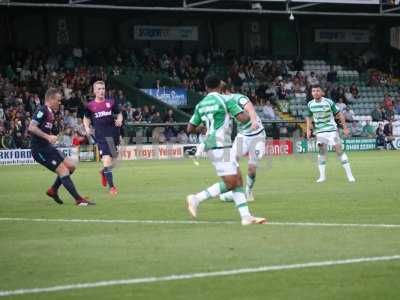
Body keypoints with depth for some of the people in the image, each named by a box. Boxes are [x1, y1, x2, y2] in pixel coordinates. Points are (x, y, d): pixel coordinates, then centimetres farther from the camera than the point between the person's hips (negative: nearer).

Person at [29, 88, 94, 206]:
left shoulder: (50, 113, 16)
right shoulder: (42, 111, -14)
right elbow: (31, 127, -24)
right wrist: (47, 137, -27)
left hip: (47, 147, 10)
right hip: (40, 149, -10)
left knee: (70, 166, 9)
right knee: (63, 171, -13)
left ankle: (53, 190, 22)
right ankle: (79, 200, -12)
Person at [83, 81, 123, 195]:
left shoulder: (111, 103, 4)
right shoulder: (90, 106, 1)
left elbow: (119, 114, 16)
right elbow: (86, 118, 16)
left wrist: (119, 120, -6)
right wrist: (87, 128, -1)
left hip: (113, 134, 3)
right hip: (101, 136, -3)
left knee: (114, 159, 13)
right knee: (106, 160, -14)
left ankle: (104, 172, 46)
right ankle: (111, 186, -9)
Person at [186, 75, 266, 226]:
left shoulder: (200, 105, 12)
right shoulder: (225, 100, -6)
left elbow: (190, 129, 16)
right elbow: (243, 118, -12)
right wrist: (249, 115, 11)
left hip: (211, 145, 8)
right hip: (221, 146, -8)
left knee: (238, 179, 7)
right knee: (230, 183, -7)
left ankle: (245, 216, 1)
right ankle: (197, 199, -9)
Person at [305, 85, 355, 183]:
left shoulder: (329, 102, -10)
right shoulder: (310, 104, 2)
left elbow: (339, 114, -4)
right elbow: (309, 117, 17)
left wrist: (345, 128, -6)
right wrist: (308, 129, 5)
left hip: (331, 129, -3)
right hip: (319, 131, 3)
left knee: (339, 150, -8)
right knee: (321, 151, -2)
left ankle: (349, 174, -5)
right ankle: (322, 176, 5)